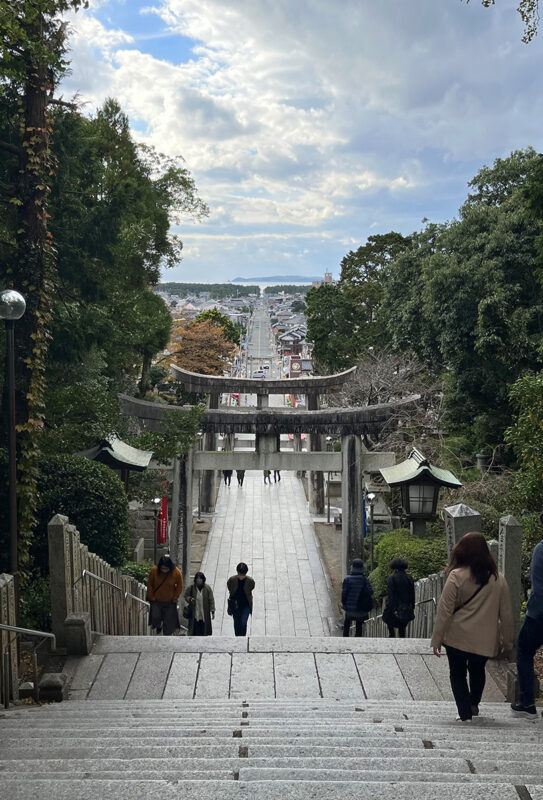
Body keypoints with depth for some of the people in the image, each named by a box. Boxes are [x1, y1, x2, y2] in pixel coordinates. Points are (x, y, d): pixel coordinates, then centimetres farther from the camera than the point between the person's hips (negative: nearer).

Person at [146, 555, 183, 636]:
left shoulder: (176, 573, -18)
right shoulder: (154, 570, -18)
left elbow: (179, 587, -2)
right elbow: (149, 584, -3)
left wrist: (175, 598, -3)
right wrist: (151, 597, -2)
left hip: (170, 602, 0)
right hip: (156, 601, 0)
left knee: (169, 622, 5)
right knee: (155, 617, -8)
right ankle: (158, 626, 28)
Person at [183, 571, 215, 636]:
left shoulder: (207, 588, -2)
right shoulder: (191, 587, -2)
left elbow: (211, 600, -1)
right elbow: (185, 596, 9)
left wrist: (212, 611, -4)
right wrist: (190, 599, -13)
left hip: (205, 615, 0)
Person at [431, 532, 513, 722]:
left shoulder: (457, 576, -12)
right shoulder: (498, 579, -2)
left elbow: (444, 611, -11)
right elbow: (506, 613, 5)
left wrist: (437, 639, -5)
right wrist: (507, 640, 15)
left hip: (458, 637, -3)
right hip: (485, 640, 3)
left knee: (457, 673, 13)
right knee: (477, 671, 26)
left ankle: (465, 712, 6)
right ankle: (474, 705, 39)